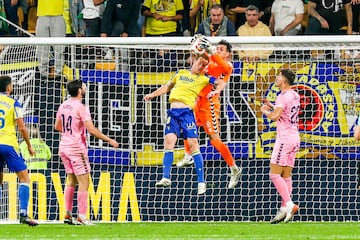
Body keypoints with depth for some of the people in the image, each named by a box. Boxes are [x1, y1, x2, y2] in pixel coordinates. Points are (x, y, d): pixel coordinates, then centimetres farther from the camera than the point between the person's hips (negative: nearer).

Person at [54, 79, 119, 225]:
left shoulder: (63, 106, 7)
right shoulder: (81, 108, -15)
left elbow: (57, 127, 18)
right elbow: (91, 130, -20)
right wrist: (109, 140, -12)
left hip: (64, 147, 8)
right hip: (77, 148, -8)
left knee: (71, 180, 16)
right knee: (83, 182, -4)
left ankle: (68, 215, 16)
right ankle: (82, 217, -7)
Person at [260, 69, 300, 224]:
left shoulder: (283, 97, -14)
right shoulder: (295, 96, 14)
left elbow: (275, 117, -23)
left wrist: (265, 111, -4)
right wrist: (272, 106, 20)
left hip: (285, 138, -9)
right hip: (295, 137, 9)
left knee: (274, 174, -8)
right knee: (286, 175, 8)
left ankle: (289, 204, -18)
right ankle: (284, 210, 6)